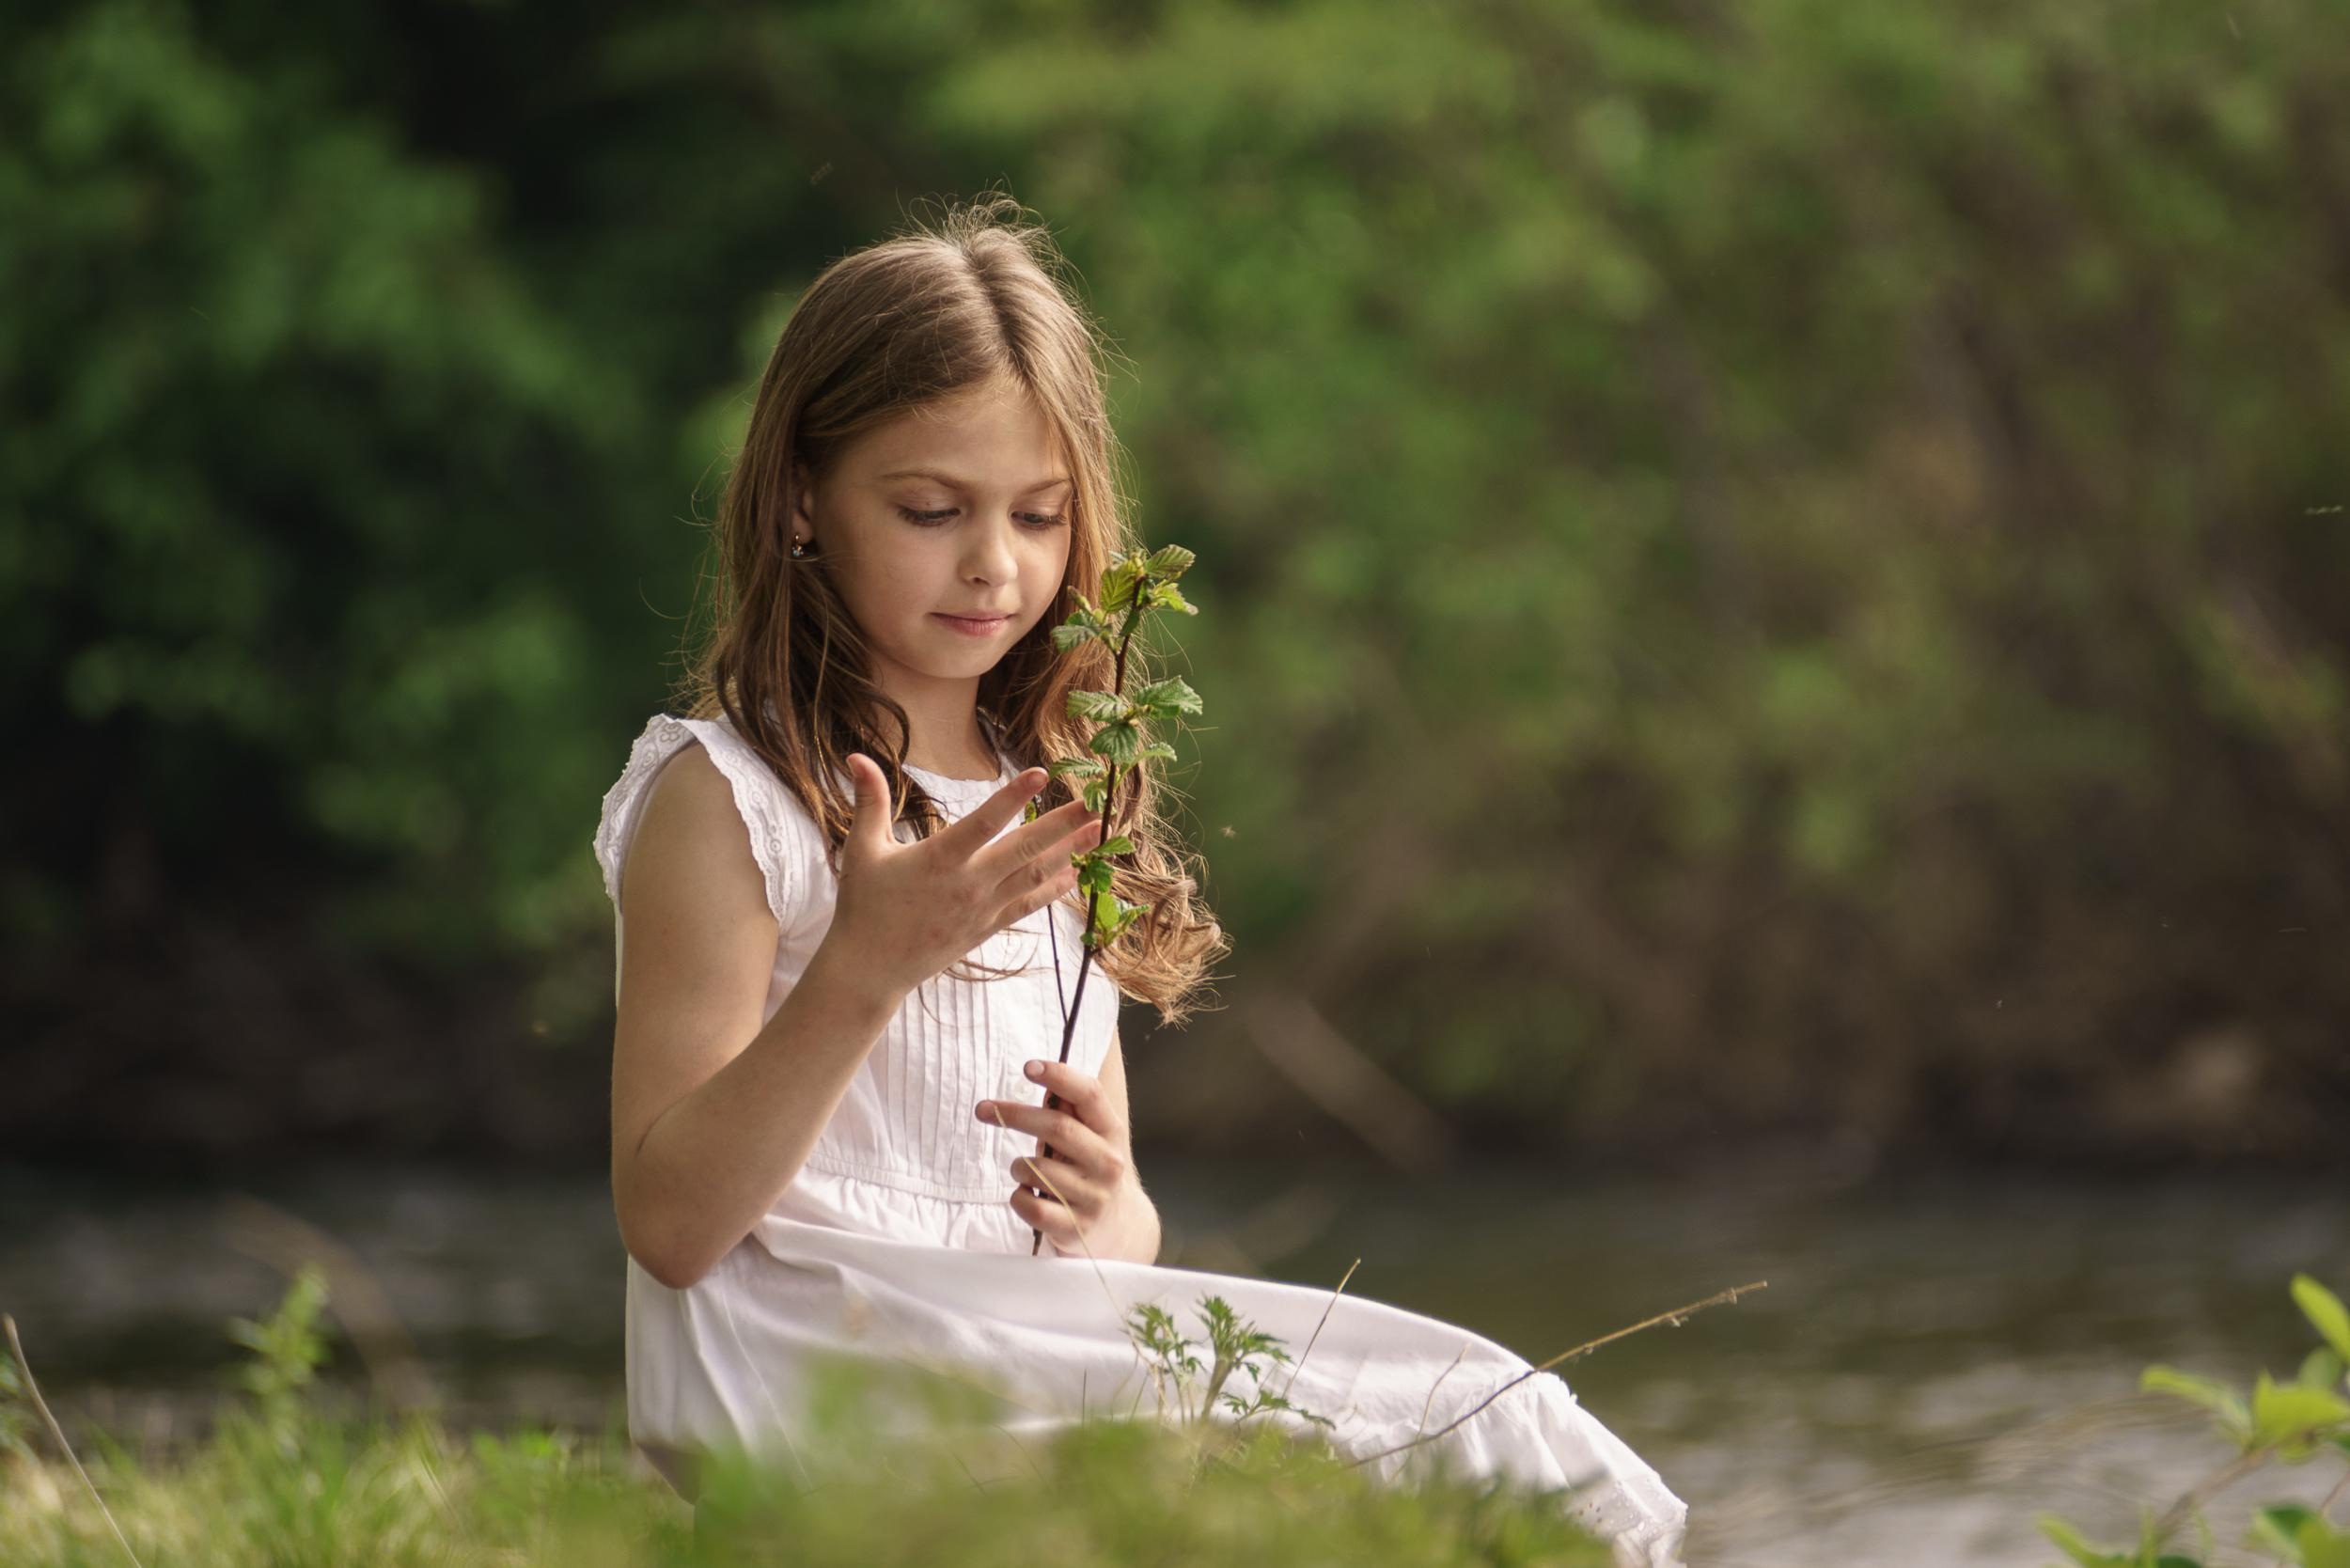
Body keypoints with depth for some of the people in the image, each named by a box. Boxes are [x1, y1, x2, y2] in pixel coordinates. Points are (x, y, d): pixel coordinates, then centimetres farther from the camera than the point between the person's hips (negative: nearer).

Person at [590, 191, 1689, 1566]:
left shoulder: (1050, 812, 20)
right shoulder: (724, 798, -1)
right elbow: (670, 1226, -9)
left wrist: (1104, 1214, -4)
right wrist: (865, 968, -21)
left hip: (1038, 1352, 7)